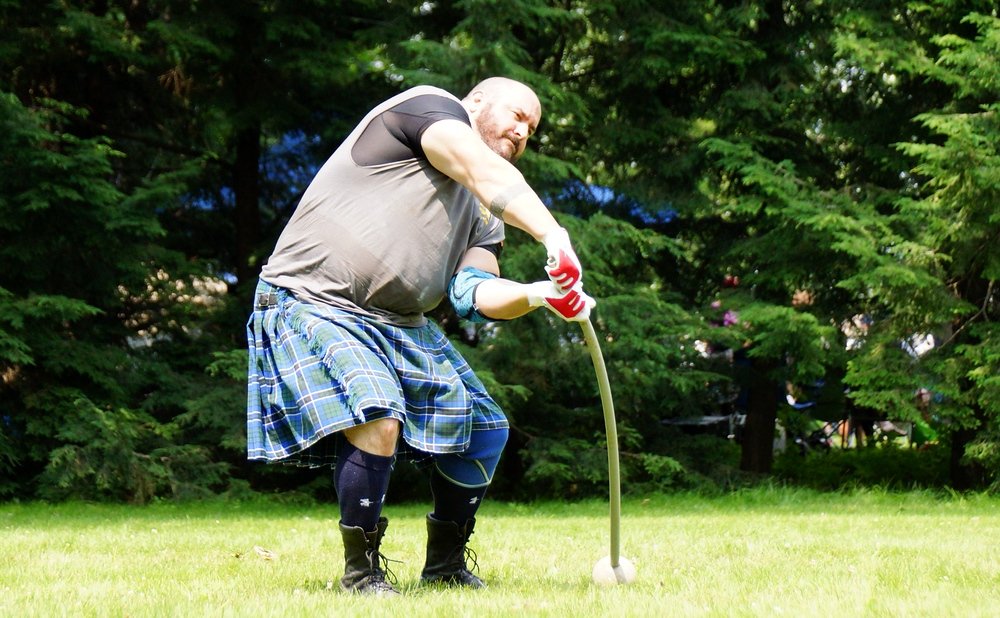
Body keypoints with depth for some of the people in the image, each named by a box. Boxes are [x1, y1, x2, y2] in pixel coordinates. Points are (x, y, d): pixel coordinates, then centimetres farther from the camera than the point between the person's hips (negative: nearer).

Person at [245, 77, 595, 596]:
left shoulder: (484, 219, 17)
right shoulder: (430, 105, -5)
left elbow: (472, 292, -1)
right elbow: (485, 174, -23)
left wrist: (538, 294, -21)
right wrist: (553, 237, -35)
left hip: (401, 326, 9)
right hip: (313, 304, -9)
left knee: (484, 429, 7)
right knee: (378, 417, -29)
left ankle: (445, 566, 25)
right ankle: (360, 572, -13)